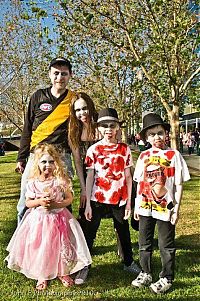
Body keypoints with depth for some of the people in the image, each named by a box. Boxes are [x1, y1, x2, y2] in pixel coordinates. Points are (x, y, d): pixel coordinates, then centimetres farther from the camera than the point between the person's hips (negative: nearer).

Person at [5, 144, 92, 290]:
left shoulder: (61, 180, -9)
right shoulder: (33, 182, -5)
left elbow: (69, 199, -3)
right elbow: (28, 202, 2)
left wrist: (56, 204, -18)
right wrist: (39, 201, -17)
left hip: (58, 218, -1)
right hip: (38, 219, 1)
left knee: (60, 246, 5)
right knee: (39, 248, 7)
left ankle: (63, 273, 29)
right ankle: (42, 276, 28)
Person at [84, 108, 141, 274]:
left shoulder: (125, 149, 0)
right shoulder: (93, 150, -4)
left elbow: (128, 177, 3)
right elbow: (90, 177, -3)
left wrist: (129, 201, 1)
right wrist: (88, 203, -5)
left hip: (119, 199, 2)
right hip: (98, 198, -1)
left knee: (124, 231, 16)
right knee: (90, 232, 6)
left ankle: (129, 262, 36)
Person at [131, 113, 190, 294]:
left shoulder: (174, 155, -7)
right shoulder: (144, 156, 4)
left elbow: (179, 185, -6)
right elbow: (140, 183, 9)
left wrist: (177, 208, -9)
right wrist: (137, 206, 8)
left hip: (165, 208, -4)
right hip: (145, 208, 4)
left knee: (166, 245, 9)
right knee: (145, 243, 16)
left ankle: (167, 278, 26)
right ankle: (146, 274, 34)